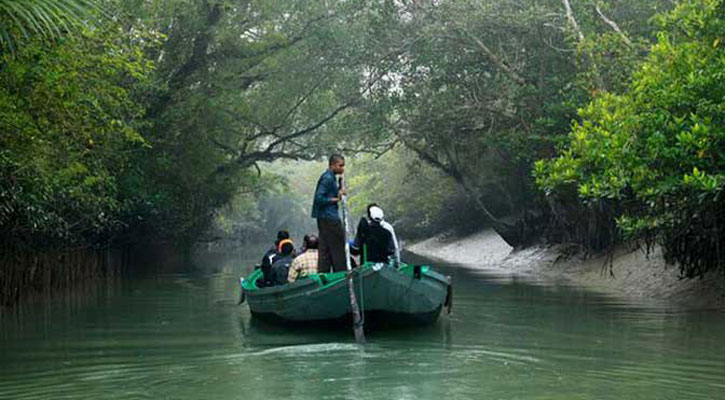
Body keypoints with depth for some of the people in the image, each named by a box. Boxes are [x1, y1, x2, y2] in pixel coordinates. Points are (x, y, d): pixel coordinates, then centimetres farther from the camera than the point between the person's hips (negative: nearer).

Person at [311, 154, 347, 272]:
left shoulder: (330, 177, 17)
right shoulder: (328, 178, -14)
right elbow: (319, 198, -21)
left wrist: (339, 192, 5)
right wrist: (335, 199, -15)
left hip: (324, 218, 10)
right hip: (329, 218, -10)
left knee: (325, 250, 10)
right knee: (338, 248, -5)